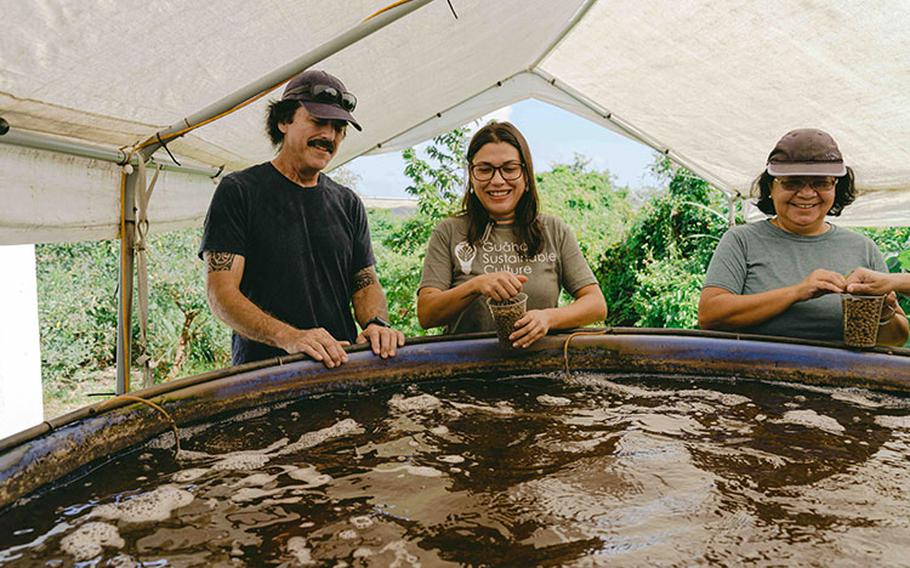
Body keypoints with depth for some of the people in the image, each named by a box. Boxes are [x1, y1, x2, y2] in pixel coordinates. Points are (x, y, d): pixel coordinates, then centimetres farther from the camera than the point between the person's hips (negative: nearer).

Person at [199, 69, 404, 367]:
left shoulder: (349, 204, 18)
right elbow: (221, 294, -5)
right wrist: (289, 337, -20)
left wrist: (376, 323, -8)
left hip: (343, 369, 4)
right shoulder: (238, 191, 3)